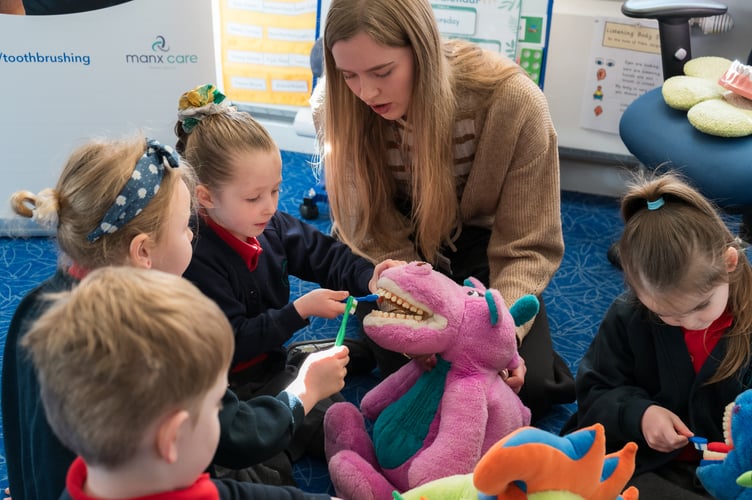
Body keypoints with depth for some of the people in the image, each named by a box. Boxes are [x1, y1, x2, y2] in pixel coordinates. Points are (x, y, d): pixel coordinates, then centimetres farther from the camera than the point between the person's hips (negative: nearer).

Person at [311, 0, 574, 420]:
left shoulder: (513, 102, -27)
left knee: (527, 388, -17)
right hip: (400, 248, 1)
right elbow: (376, 238, -18)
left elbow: (527, 246, -19)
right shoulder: (337, 108, -23)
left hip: (480, 242, -1)